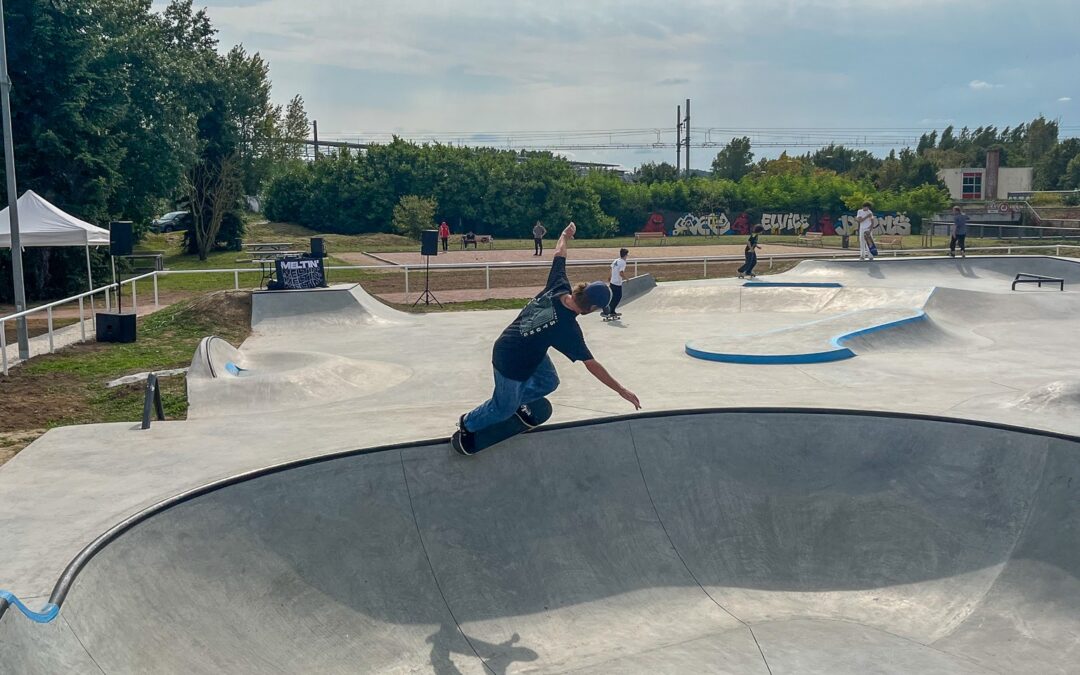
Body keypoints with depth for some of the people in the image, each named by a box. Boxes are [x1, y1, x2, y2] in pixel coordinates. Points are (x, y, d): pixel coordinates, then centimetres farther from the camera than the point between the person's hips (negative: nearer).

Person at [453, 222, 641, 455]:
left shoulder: (558, 288, -18)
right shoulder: (568, 328, -32)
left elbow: (559, 255, -1)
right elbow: (592, 365, -27)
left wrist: (565, 236, 20)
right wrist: (621, 390, -21)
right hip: (512, 363, -8)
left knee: (548, 382, 18)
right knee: (504, 408, 12)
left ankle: (518, 401, 41)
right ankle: (467, 424, 35)